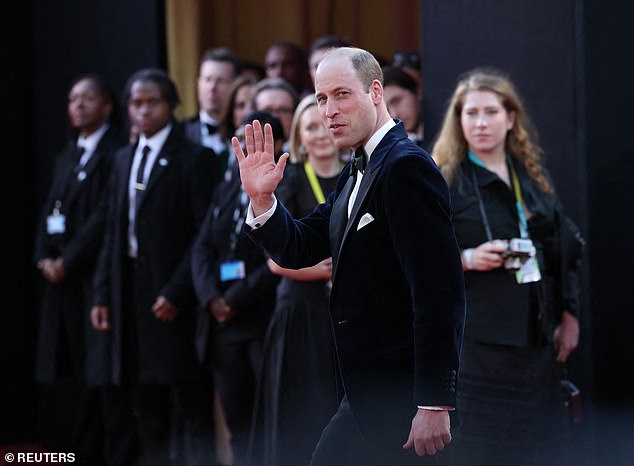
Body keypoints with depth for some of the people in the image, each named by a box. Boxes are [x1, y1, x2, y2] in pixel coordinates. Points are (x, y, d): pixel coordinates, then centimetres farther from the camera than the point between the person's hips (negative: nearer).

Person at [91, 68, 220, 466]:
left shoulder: (195, 159, -4)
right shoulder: (124, 160, 16)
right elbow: (114, 234, 16)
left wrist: (176, 293, -16)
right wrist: (103, 295, 9)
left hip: (175, 302, -7)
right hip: (131, 297, 7)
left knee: (194, 410, -4)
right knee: (148, 412, 10)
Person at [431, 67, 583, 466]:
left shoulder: (534, 177, 12)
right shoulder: (442, 181, -3)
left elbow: (566, 247, 16)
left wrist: (570, 317, 10)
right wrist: (466, 259, -20)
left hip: (535, 339, 5)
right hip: (476, 339, -5)